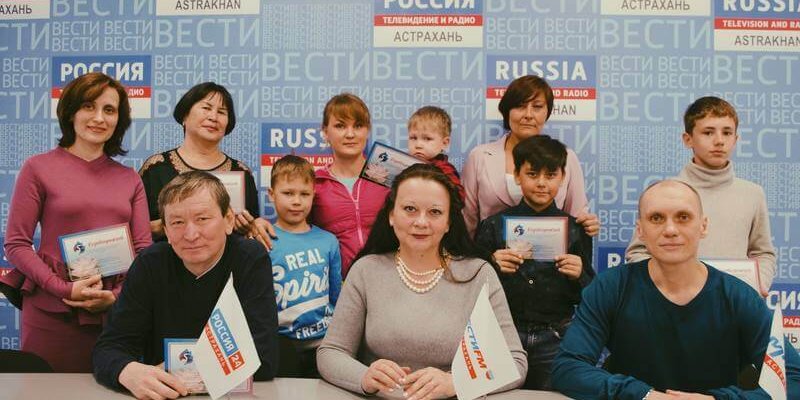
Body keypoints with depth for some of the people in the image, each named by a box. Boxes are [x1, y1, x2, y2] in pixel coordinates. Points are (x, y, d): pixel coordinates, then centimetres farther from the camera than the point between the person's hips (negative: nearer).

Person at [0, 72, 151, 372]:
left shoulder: (130, 179, 10)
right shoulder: (38, 168, 2)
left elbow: (144, 248, 7)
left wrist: (116, 296, -9)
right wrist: (64, 289, -14)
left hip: (117, 311, 3)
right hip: (52, 313, -2)